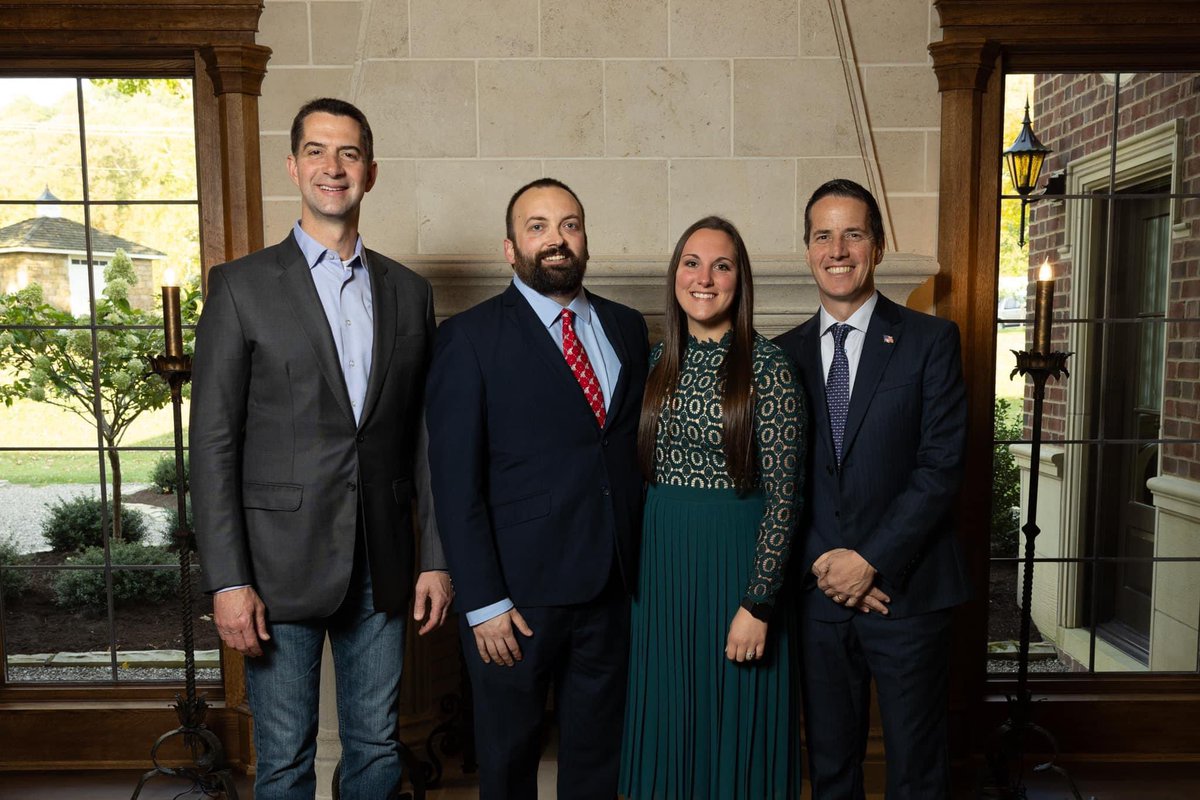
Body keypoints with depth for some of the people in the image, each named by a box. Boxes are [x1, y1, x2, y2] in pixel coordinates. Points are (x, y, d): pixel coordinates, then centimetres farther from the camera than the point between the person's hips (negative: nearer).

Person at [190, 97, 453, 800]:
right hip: (281, 569, -3)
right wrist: (228, 582, -10)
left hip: (383, 569, 3)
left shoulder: (409, 292, 8)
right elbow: (213, 441, -5)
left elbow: (424, 436, 8)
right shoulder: (242, 285, -2)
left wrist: (437, 559, 5)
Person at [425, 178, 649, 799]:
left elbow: (635, 447, 9)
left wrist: (640, 561, 3)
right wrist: (483, 601, -13)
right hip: (517, 591, -4)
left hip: (611, 586, 4)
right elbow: (455, 481, -10)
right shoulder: (470, 337, -7)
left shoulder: (627, 328, 8)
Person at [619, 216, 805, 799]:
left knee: (735, 723, 11)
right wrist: (632, 569, 6)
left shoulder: (768, 366, -10)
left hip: (738, 559, -4)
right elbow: (642, 471, 11)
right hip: (661, 560, 5)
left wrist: (758, 603, -14)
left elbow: (783, 493, -12)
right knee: (667, 726, 16)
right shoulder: (657, 363, 6)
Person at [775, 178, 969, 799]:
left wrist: (870, 560, -15)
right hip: (818, 591, 3)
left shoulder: (930, 341, -2)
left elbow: (942, 466, -9)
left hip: (908, 590, -2)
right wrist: (823, 561, -8)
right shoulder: (785, 353, 7)